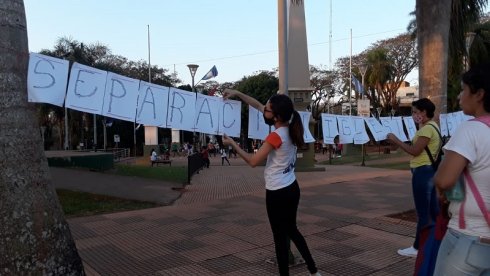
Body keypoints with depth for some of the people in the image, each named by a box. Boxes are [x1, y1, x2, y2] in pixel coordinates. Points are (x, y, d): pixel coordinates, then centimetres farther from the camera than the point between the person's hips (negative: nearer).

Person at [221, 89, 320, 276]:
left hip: (278, 193, -9)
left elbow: (253, 161, -16)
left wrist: (232, 144, -8)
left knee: (280, 236, 6)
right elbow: (257, 106, 8)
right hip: (292, 189, 9)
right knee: (292, 230, 22)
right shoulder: (289, 129, 2)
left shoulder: (276, 136, -22)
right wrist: (237, 94, 7)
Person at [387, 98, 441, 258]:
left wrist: (395, 140, -13)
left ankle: (418, 248, 4)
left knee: (423, 212, -4)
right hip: (429, 170, 11)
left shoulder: (427, 128, -16)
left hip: (423, 171, -11)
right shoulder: (432, 126, 17)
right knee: (433, 210, 15)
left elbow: (414, 151, -19)